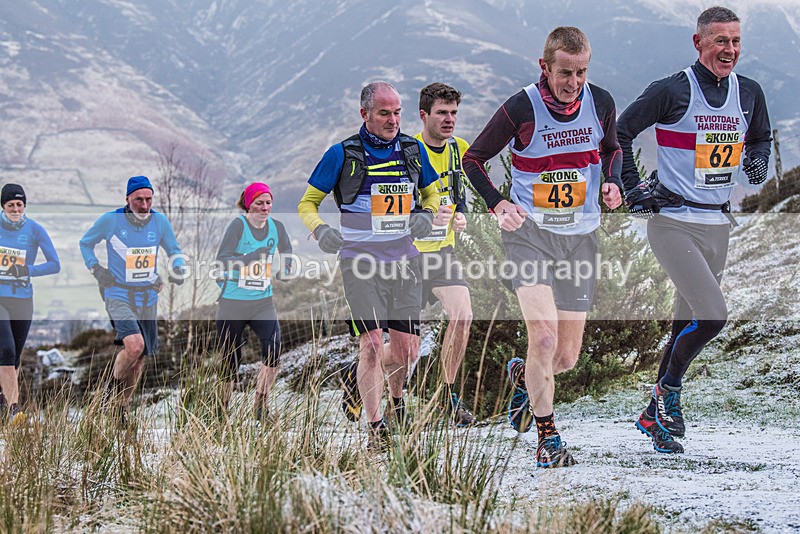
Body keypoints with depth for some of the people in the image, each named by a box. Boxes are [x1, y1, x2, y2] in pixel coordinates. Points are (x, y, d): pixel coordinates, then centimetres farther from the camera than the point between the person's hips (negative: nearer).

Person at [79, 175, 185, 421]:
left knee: (140, 358, 8)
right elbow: (85, 243, 9)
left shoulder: (160, 221, 1)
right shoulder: (110, 220, -8)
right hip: (118, 296, -4)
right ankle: (113, 387, 1)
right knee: (134, 345, -26)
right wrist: (96, 269, -3)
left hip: (148, 297, 4)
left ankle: (122, 406, 27)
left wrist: (178, 269, -2)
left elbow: (174, 250, 17)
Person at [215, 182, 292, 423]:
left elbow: (287, 252, 20)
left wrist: (285, 270, 0)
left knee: (273, 347, -19)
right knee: (231, 360, 4)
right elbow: (221, 260, -18)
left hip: (263, 302, 3)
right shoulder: (238, 225, -10)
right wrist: (250, 258, -31)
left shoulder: (276, 227, 3)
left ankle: (260, 406, -6)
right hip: (232, 303, -3)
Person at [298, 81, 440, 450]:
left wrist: (426, 215, -1)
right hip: (361, 263, -4)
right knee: (372, 344, -14)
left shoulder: (413, 150, 6)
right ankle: (375, 429, -3)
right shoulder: (343, 154, -4)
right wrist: (320, 230, -16)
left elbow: (431, 194, 21)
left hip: (404, 261, 4)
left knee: (407, 351, 3)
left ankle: (359, 378, 36)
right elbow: (308, 202, 3)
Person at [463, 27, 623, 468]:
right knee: (544, 335, -22)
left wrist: (612, 183, 1)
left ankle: (523, 375, 41)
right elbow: (473, 159, 0)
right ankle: (547, 438, -6)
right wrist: (499, 205, -14)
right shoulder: (521, 108, -12)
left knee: (566, 358, 5)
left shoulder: (600, 103, -1)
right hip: (529, 232, -4)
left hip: (580, 237, 4)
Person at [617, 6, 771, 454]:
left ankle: (655, 417, 23)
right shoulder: (672, 92, -10)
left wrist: (758, 162, 4)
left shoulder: (750, 93, 6)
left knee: (689, 325, 10)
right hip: (674, 222, -6)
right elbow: (621, 133, -1)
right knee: (713, 316, -18)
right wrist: (634, 188, -5)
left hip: (718, 225, 6)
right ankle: (668, 391, 5)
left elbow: (761, 139, 25)